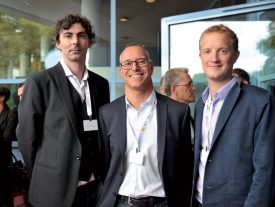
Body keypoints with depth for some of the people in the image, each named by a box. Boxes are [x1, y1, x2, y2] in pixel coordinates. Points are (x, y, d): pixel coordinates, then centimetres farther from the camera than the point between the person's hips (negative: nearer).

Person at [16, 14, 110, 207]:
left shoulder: (101, 84, 4)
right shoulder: (39, 83, -10)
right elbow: (27, 137, -6)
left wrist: (103, 175, 8)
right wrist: (45, 178, 2)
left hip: (97, 187, 4)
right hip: (56, 190, -4)